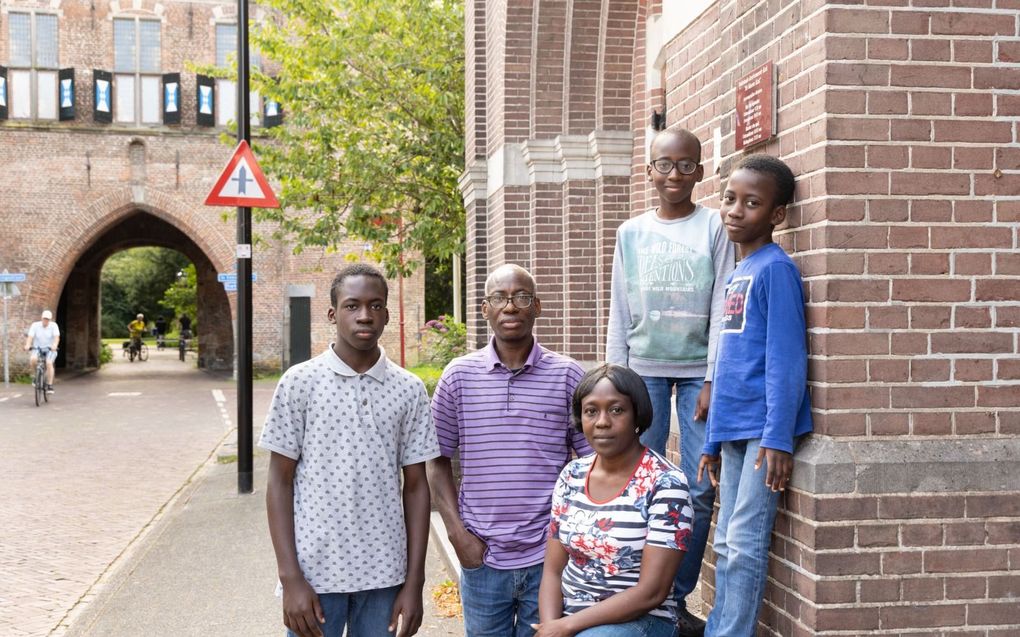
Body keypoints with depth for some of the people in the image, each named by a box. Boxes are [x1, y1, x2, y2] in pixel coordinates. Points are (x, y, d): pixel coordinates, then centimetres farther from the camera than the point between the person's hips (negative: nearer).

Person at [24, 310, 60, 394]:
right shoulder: (35, 325, -5)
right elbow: (30, 337, -16)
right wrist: (27, 346, -35)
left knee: (49, 363, -27)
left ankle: (49, 385, -21)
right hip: (37, 348, 1)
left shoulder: (53, 325, -8)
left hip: (50, 349, -1)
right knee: (33, 359, -31)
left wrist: (55, 345, -40)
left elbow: (57, 337, -20)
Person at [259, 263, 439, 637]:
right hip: (315, 572, -2)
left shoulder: (409, 390, 2)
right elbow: (280, 483, -1)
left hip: (384, 575, 2)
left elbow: (415, 486, 5)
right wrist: (291, 578, -8)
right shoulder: (300, 382, -3)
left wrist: (414, 582, 0)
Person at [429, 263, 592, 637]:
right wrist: (457, 533, -3)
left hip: (550, 556, 0)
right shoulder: (459, 376, 1)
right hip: (481, 557, 1)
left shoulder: (567, 375, -1)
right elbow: (438, 461, 5)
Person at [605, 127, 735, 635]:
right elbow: (620, 312, 10)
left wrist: (714, 380, -7)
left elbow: (720, 308, -2)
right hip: (644, 367, 2)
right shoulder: (631, 232, 9)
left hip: (697, 369, -1)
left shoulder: (714, 228, 2)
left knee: (699, 490, -2)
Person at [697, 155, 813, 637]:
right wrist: (713, 439, 18)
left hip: (763, 429, -8)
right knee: (726, 543, 12)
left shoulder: (776, 268, -9)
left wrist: (777, 436, -20)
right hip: (734, 430, 8)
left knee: (745, 544, -5)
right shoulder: (735, 276, 15)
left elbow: (785, 358, -15)